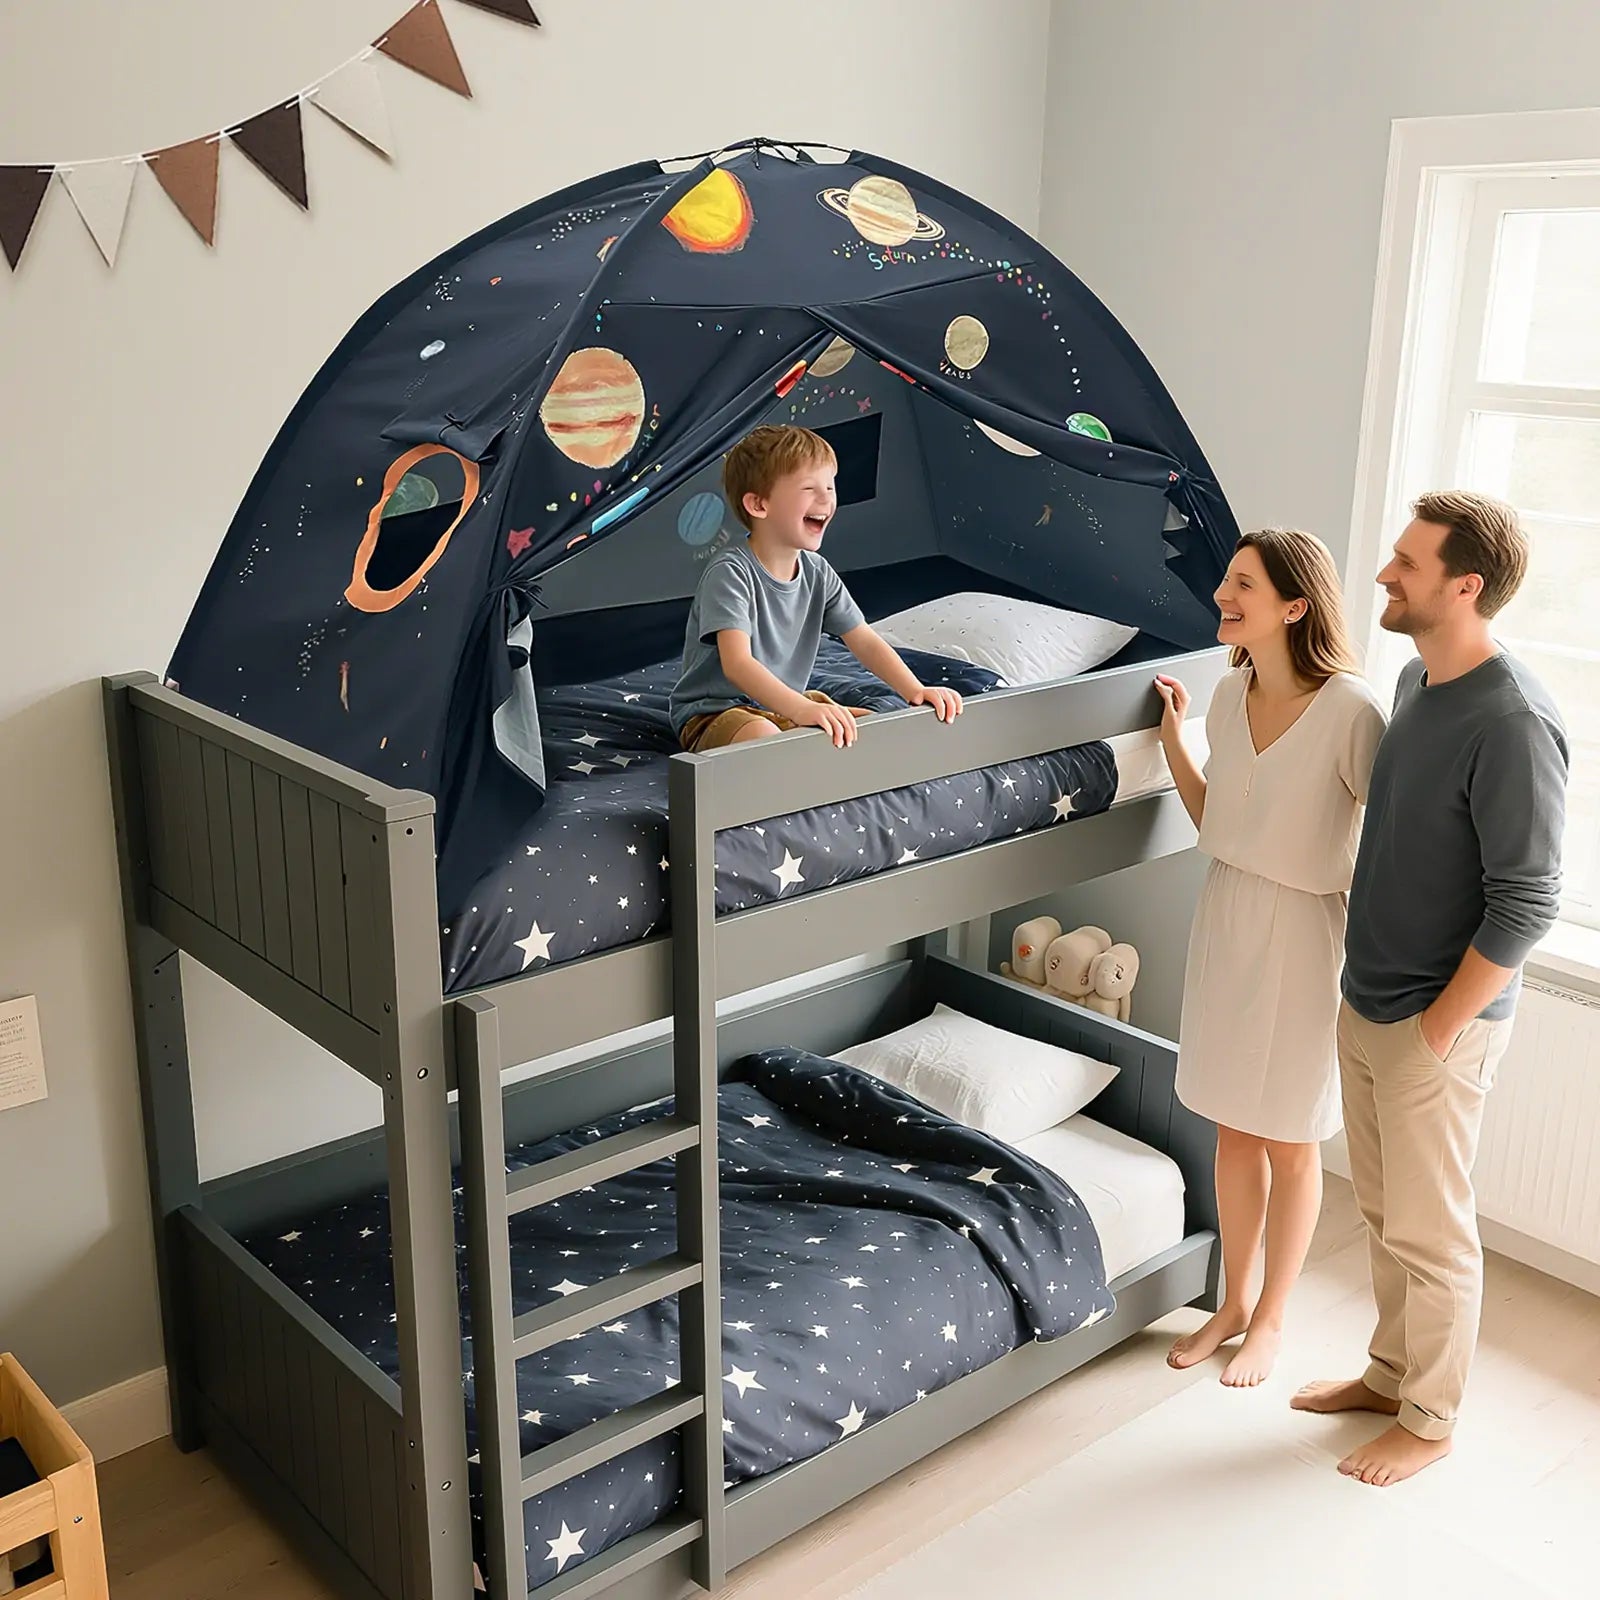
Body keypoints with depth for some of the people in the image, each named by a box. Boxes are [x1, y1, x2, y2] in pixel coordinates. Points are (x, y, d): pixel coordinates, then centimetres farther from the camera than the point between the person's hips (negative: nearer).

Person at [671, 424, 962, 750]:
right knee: (764, 737, -40)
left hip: (787, 706, 8)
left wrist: (916, 692, -16)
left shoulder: (818, 573, 1)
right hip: (713, 712, -7)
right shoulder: (730, 572, -23)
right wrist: (802, 709, -50)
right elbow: (736, 663, -35)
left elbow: (865, 642, 1)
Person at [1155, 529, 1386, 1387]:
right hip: (1225, 919, 6)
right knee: (1233, 1127, 18)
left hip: (1302, 935, -6)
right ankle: (1234, 1300, 36)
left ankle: (1271, 1318, 30)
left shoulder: (1352, 710, -20)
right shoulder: (1231, 692, 0)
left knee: (1288, 1142, 11)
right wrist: (1172, 736, 5)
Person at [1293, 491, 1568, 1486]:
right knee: (1384, 1209, 21)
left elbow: (1525, 904, -22)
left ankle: (1430, 1421, 27)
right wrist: (1369, 997, 15)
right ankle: (1391, 1371, 39)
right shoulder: (1418, 680, 4)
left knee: (1431, 1230, 8)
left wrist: (1437, 1029, -16)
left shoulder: (1512, 721, -24)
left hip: (1439, 1021, -8)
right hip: (1367, 1002, 8)